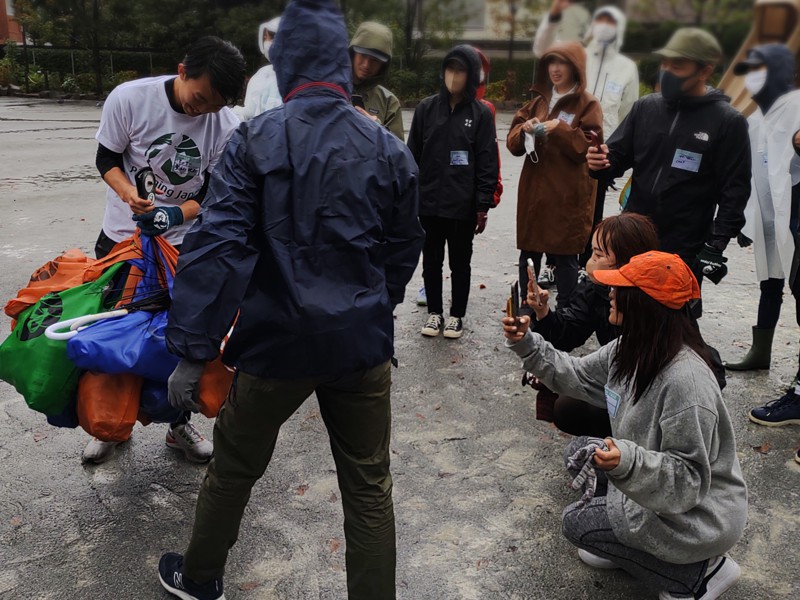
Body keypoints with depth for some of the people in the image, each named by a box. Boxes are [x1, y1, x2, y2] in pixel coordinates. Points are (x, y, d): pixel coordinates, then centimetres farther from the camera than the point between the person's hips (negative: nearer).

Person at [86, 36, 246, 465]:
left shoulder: (227, 129, -19)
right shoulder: (129, 98, -20)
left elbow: (212, 196, -11)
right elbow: (107, 159, -9)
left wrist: (175, 214, -30)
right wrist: (130, 195, -27)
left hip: (184, 244, 0)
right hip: (120, 237, 1)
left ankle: (181, 426, 25)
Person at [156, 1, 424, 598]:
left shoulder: (255, 140, -8)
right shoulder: (390, 150, 0)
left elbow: (217, 247, -14)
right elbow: (403, 252, 7)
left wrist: (192, 349, -9)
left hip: (277, 342, -1)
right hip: (362, 343, 1)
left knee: (235, 467, 21)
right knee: (369, 486, 14)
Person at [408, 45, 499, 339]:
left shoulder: (481, 113, -2)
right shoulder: (427, 108, 3)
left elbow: (487, 163, -3)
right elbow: (413, 155, 4)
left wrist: (483, 205, -7)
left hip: (463, 205, -2)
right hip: (428, 202, 2)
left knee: (460, 262, 11)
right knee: (431, 261, 13)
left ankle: (457, 315, 26)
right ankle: (434, 312, 29)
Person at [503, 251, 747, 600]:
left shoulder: (686, 382, -34)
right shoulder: (633, 349, -6)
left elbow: (689, 481, -30)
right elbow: (577, 375, 7)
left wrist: (628, 463, -46)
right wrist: (526, 344, -3)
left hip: (699, 515, -9)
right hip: (665, 481, 9)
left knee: (577, 522, -2)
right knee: (581, 451, 10)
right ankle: (626, 547, 14)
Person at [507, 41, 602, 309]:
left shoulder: (588, 104, -2)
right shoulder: (539, 100, 14)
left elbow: (592, 148, -11)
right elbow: (513, 142, 9)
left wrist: (561, 130, -20)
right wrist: (525, 129, -12)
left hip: (568, 195, -5)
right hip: (534, 191, 5)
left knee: (565, 256, 0)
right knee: (528, 252, 9)